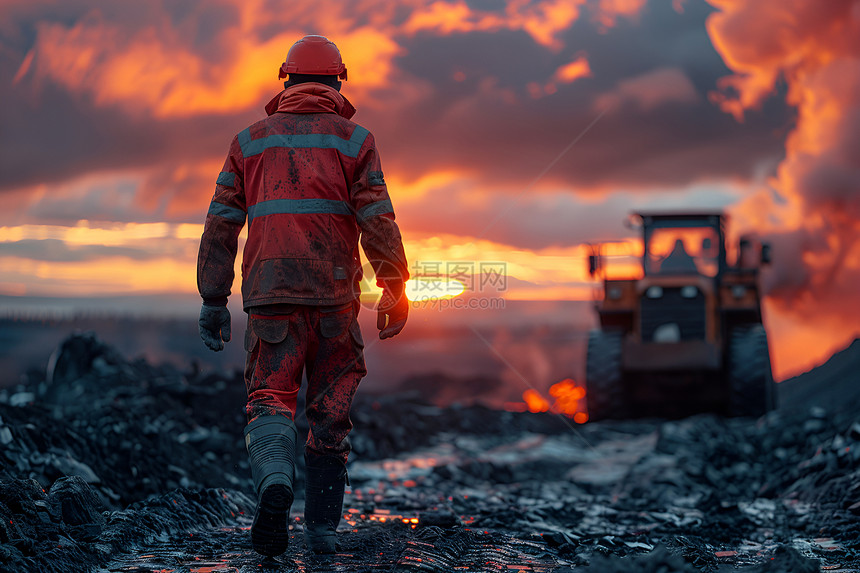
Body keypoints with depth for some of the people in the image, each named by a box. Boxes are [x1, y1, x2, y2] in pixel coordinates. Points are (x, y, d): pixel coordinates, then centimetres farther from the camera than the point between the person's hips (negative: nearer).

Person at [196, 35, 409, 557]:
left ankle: (275, 485, -31)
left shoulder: (251, 140, 10)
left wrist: (214, 300, 8)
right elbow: (377, 220, -6)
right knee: (331, 410, 11)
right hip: (335, 294, 0)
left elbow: (221, 224, 6)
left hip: (270, 293, 1)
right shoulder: (354, 139, 4)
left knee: (270, 401, -1)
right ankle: (323, 527, 15)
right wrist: (395, 288, -1)